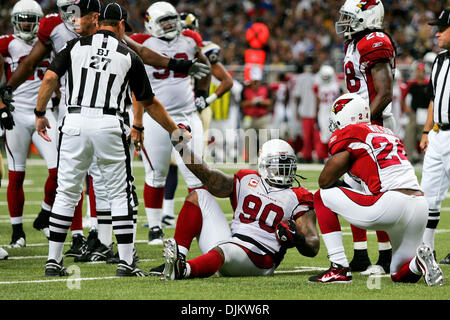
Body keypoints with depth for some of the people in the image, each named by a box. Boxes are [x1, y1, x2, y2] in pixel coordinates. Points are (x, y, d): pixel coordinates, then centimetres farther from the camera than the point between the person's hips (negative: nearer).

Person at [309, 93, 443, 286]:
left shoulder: (348, 135, 2)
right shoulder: (386, 133, 26)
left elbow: (325, 181, 5)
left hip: (390, 205, -8)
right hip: (420, 205, 8)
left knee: (321, 197, 12)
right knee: (401, 276, 24)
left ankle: (339, 268, 5)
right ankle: (420, 262, -9)